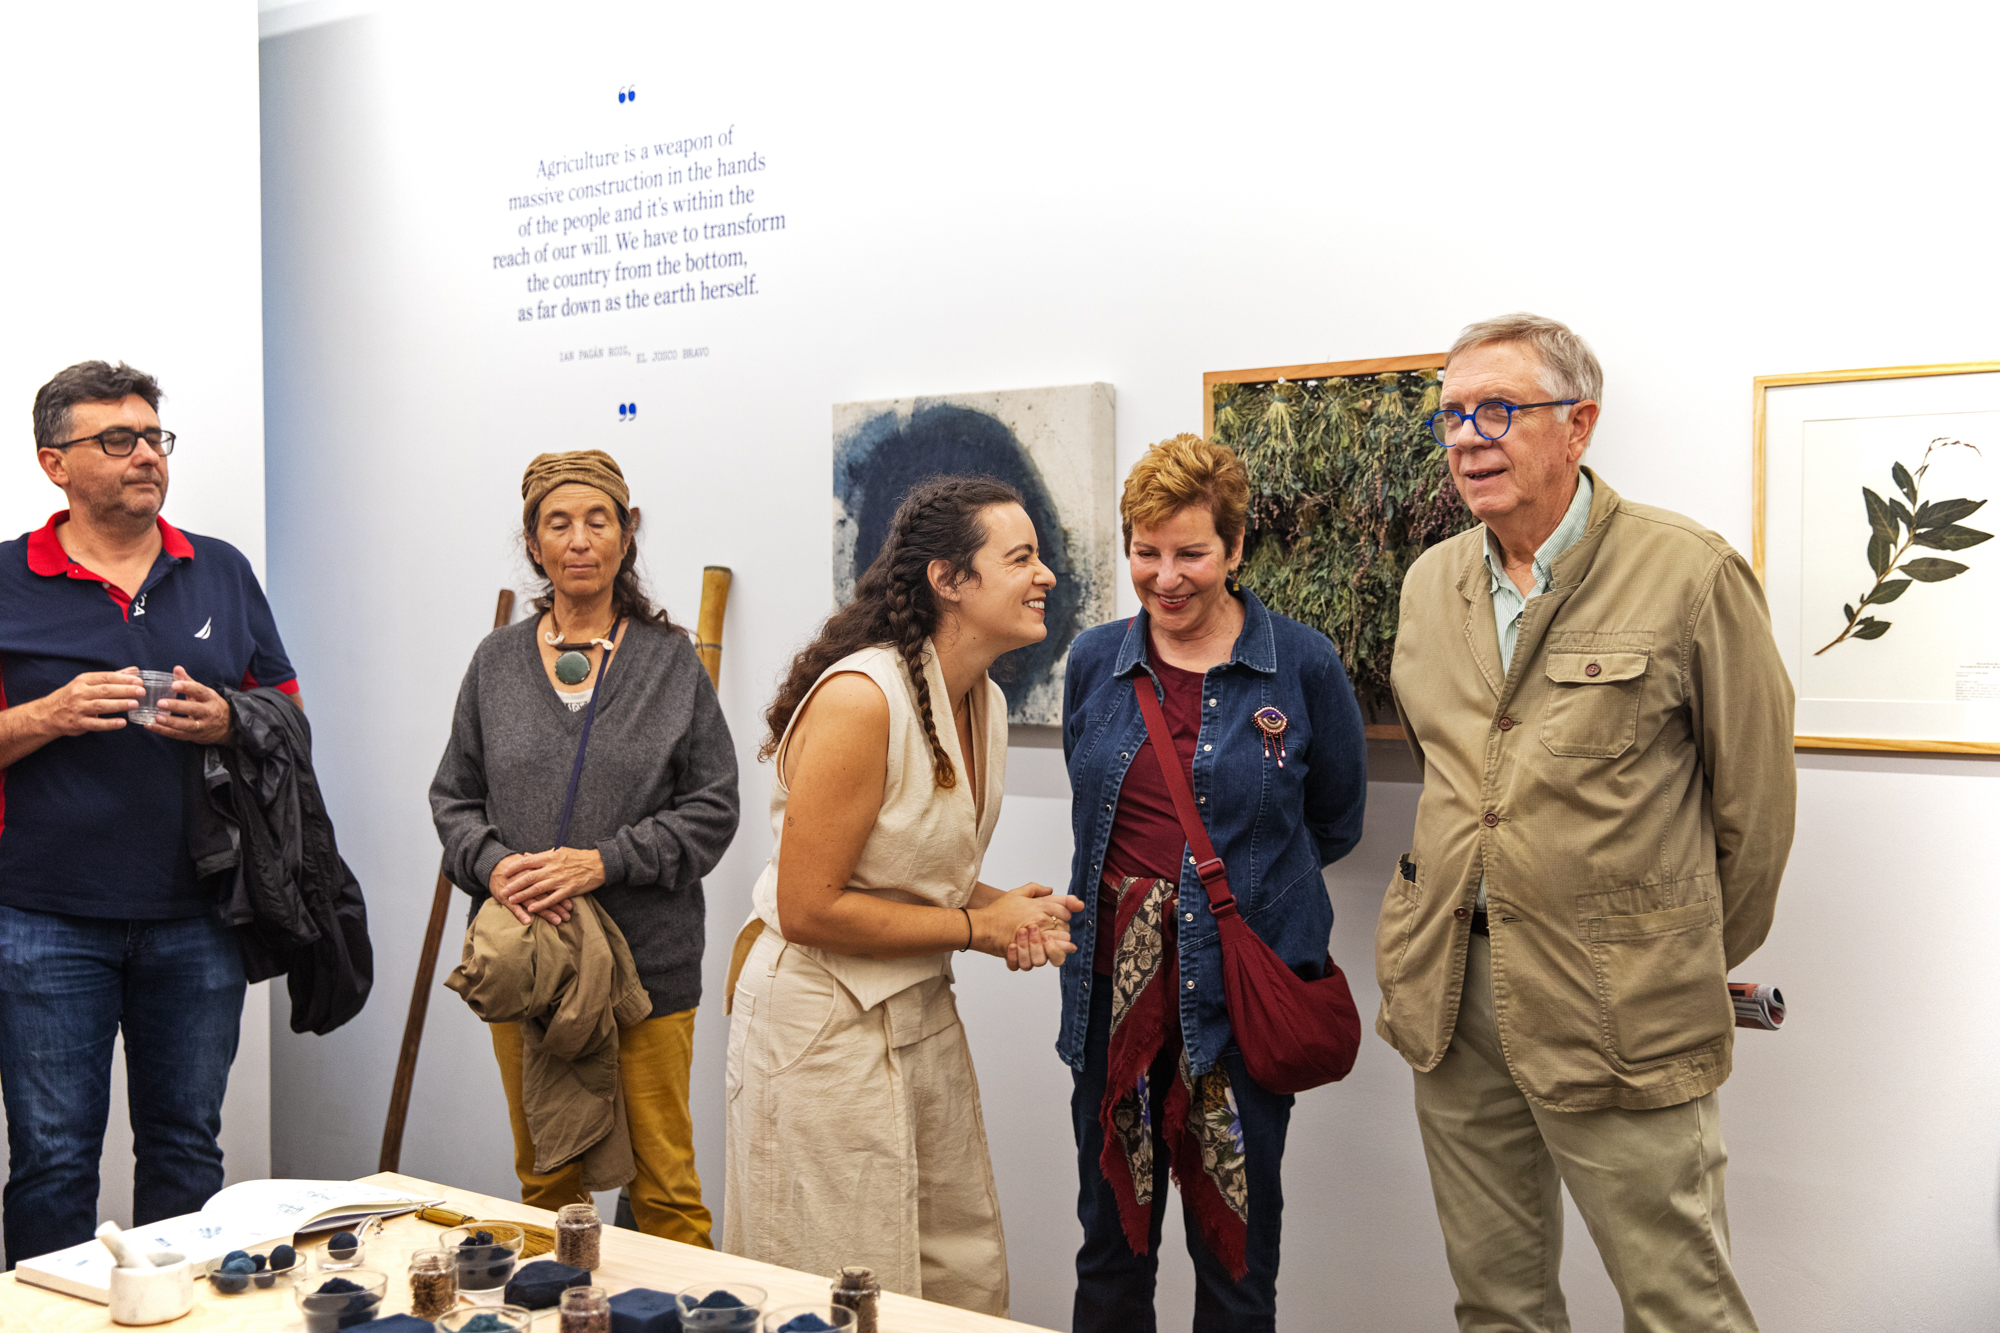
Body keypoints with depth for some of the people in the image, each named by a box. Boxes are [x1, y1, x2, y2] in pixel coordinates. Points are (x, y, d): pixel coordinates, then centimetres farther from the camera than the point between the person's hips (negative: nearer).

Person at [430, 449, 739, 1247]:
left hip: (648, 961, -2)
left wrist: (604, 861, -14)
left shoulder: (671, 659, 1)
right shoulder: (497, 660, 8)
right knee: (545, 1178, 14)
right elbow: (453, 797, 11)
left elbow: (713, 808, -2)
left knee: (663, 1180, 3)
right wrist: (493, 866, -9)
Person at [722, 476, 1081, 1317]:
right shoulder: (860, 699, -23)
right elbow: (808, 908, -22)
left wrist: (1015, 913, -2)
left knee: (967, 1273, 16)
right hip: (823, 1022, -8)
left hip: (923, 1011, 8)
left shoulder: (985, 702, 5)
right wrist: (977, 926, -16)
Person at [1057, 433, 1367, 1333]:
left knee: (1235, 1256, 9)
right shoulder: (1094, 662, 4)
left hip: (1240, 993, -3)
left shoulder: (1302, 666, -5)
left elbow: (1337, 821, 7)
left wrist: (1240, 882, 9)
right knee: (1111, 1236, 14)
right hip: (1113, 985, 3)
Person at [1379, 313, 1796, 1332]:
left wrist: (1692, 970, 6)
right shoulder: (1429, 582, 9)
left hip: (1621, 1012, -5)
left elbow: (1755, 798, -3)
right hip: (1450, 990, 5)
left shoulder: (1689, 574, -9)